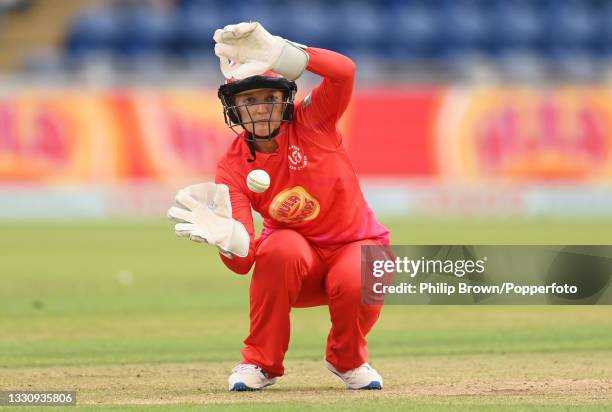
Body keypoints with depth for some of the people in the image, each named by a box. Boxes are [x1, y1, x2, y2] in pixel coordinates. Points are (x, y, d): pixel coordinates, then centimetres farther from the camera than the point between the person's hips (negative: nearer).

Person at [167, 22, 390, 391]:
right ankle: (261, 363, -14)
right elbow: (243, 261, -24)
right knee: (282, 247, -35)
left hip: (357, 243, -1)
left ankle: (349, 361, 2)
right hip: (299, 256, 1)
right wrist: (225, 234, -48)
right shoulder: (233, 169, -14)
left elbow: (344, 71, -37)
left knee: (355, 285, -35)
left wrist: (277, 52, -47)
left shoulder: (311, 121, -15)